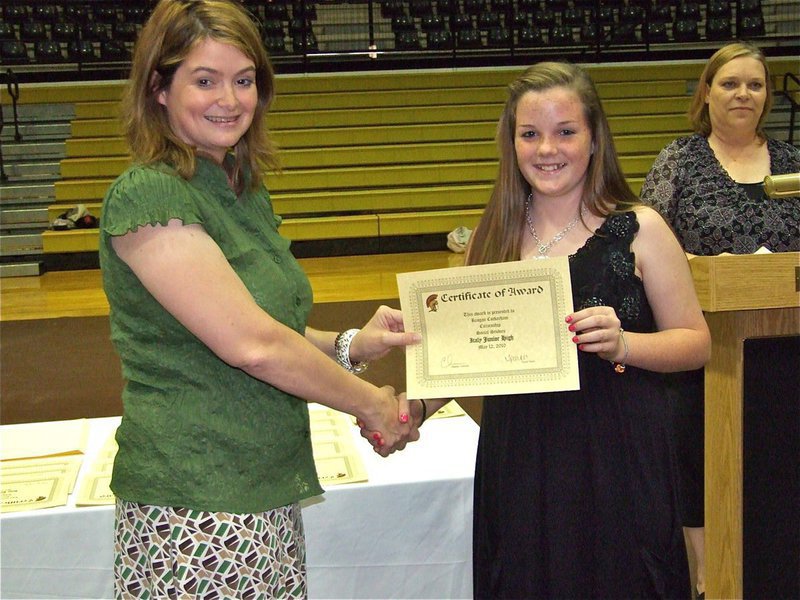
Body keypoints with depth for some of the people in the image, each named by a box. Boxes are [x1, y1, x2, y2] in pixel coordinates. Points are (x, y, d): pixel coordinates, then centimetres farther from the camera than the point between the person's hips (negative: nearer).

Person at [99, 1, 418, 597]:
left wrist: (351, 345, -1)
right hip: (195, 517, -8)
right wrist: (372, 404, -9)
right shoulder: (149, 196, -16)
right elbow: (252, 345, -21)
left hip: (270, 496, 8)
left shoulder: (246, 192, 10)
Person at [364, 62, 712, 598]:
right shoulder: (495, 234, 6)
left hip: (616, 459, -2)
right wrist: (417, 407, -8)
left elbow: (696, 342, 0)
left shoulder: (638, 229, -3)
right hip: (517, 459, 3)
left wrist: (621, 343, -18)